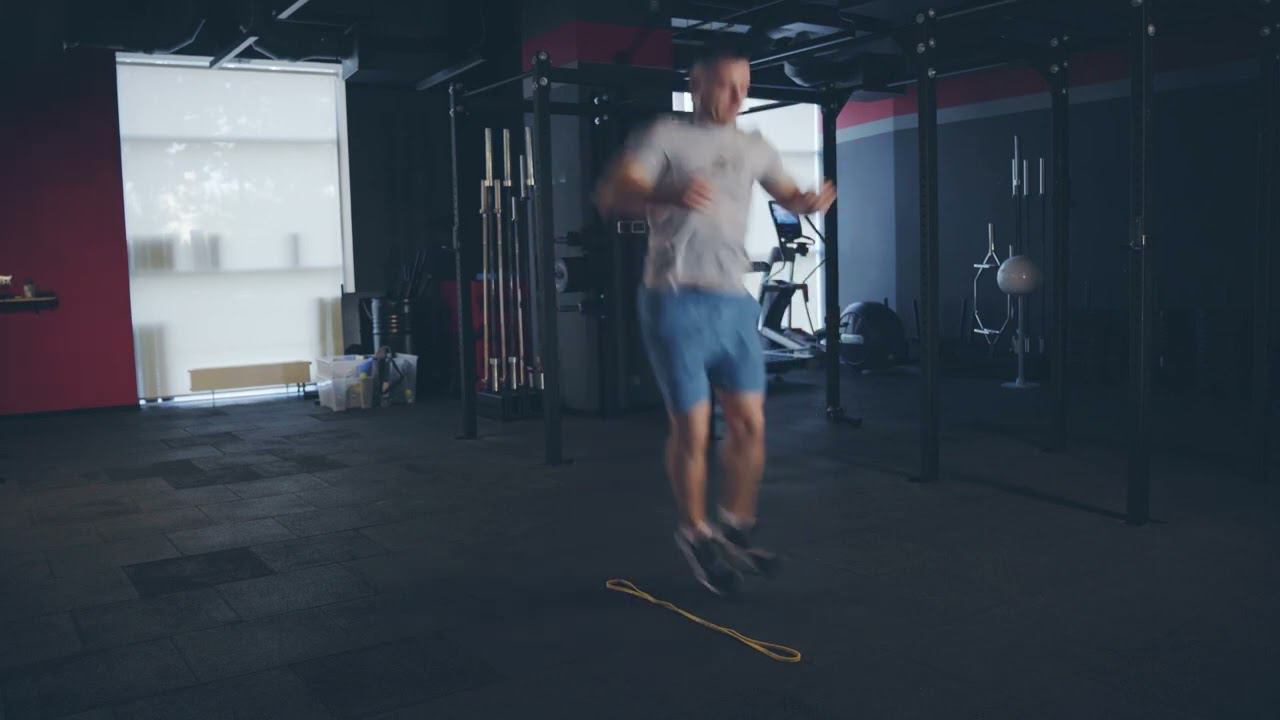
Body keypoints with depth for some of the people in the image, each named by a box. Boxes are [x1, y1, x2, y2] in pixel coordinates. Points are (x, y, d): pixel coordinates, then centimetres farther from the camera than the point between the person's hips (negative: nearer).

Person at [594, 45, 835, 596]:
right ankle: (697, 536, 18)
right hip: (677, 303, -5)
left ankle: (736, 531, 26)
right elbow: (610, 197, -15)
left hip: (735, 304, 6)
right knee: (692, 429, -3)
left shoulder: (752, 148, 15)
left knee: (750, 424, 6)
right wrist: (670, 195, -35)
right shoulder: (664, 137, -3)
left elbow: (787, 195, 27)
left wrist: (812, 200, 1)